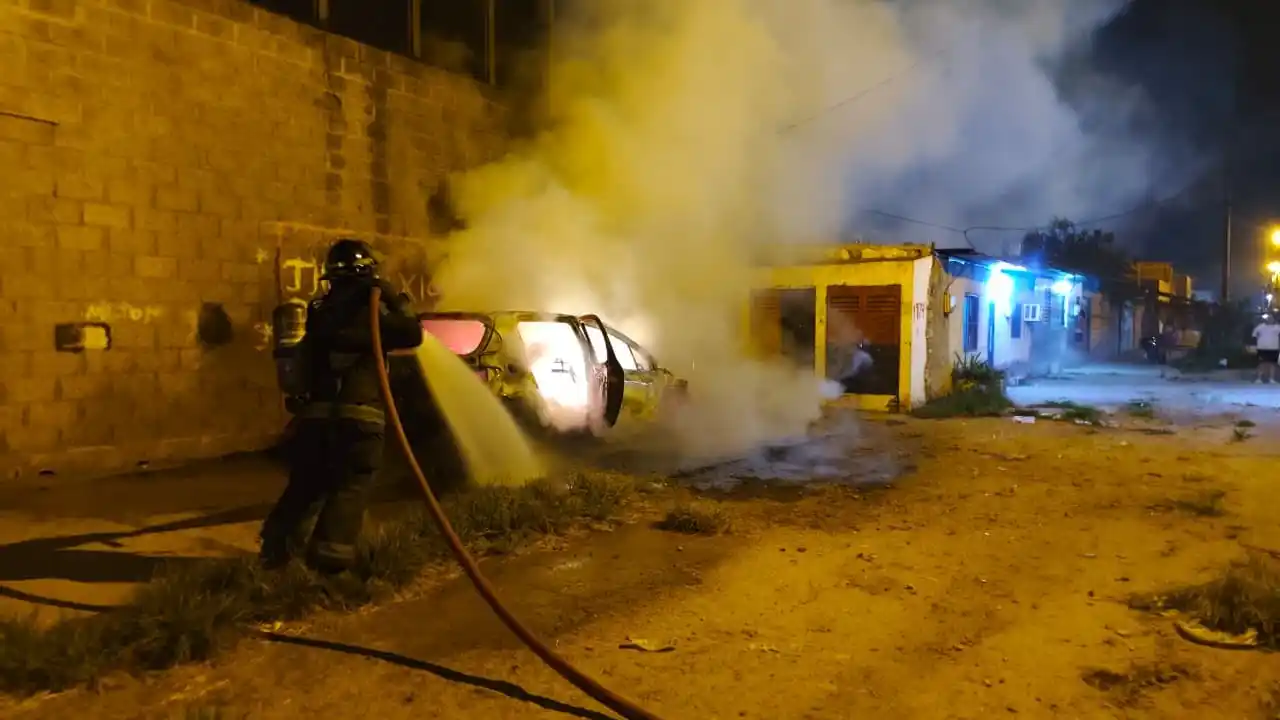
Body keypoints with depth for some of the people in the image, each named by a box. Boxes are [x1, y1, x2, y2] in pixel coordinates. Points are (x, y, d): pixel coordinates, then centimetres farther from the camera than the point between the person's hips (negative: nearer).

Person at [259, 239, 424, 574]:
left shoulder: (318, 311, 14)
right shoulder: (369, 312, -6)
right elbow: (412, 334, -7)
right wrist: (397, 301, 6)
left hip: (316, 414, 6)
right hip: (358, 416, -6)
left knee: (305, 484, 19)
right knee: (351, 488, -2)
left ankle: (275, 547, 19)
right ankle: (329, 557, -12)